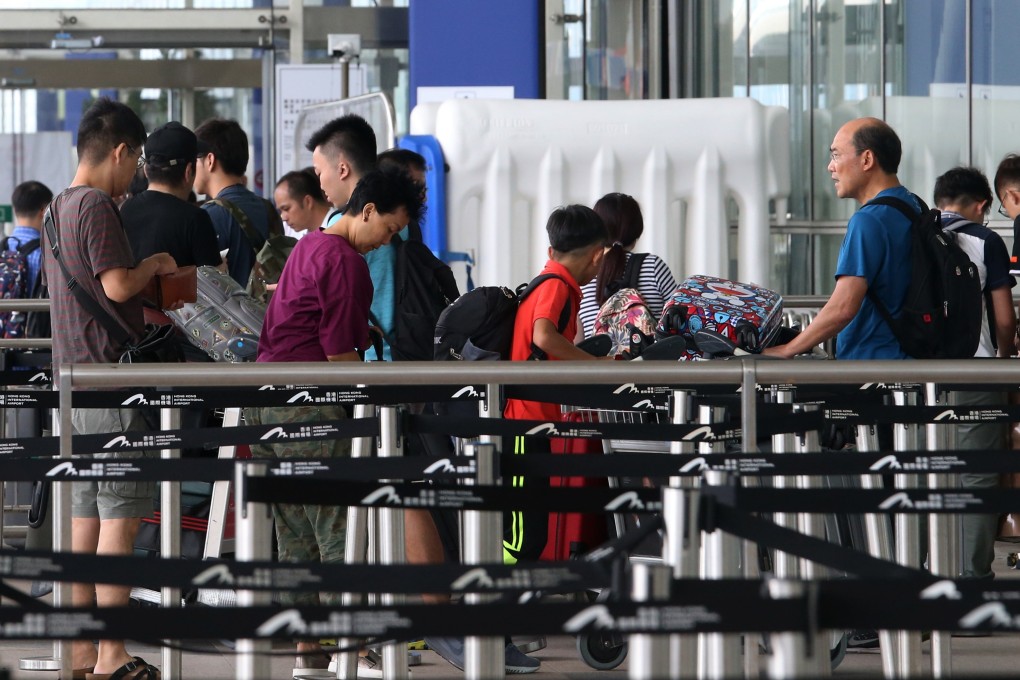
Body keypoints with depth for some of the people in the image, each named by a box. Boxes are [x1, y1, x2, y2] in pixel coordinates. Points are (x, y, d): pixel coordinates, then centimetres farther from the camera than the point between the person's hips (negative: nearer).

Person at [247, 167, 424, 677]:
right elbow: (339, 353, -13)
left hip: (266, 399, 10)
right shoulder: (345, 261, -12)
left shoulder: (308, 246, 19)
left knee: (295, 530, 11)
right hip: (309, 406, -10)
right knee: (339, 529, -8)